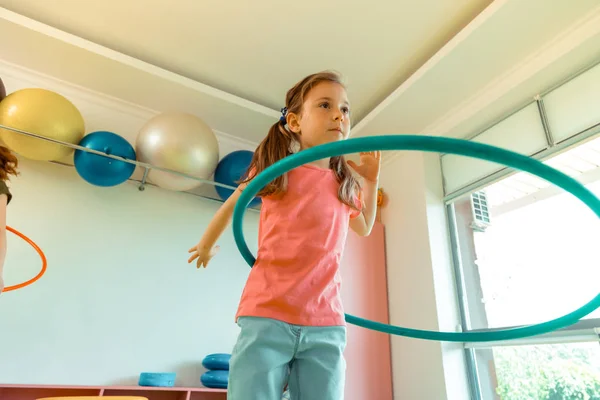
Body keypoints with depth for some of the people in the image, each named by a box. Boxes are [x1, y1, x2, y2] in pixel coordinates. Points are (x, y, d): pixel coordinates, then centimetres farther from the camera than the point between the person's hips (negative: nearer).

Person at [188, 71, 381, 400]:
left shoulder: (345, 184, 9)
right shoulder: (273, 168, 0)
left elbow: (364, 228, 29)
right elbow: (231, 205, 17)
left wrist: (371, 180, 15)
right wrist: (206, 246, 31)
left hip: (326, 325, 3)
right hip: (266, 317, -3)